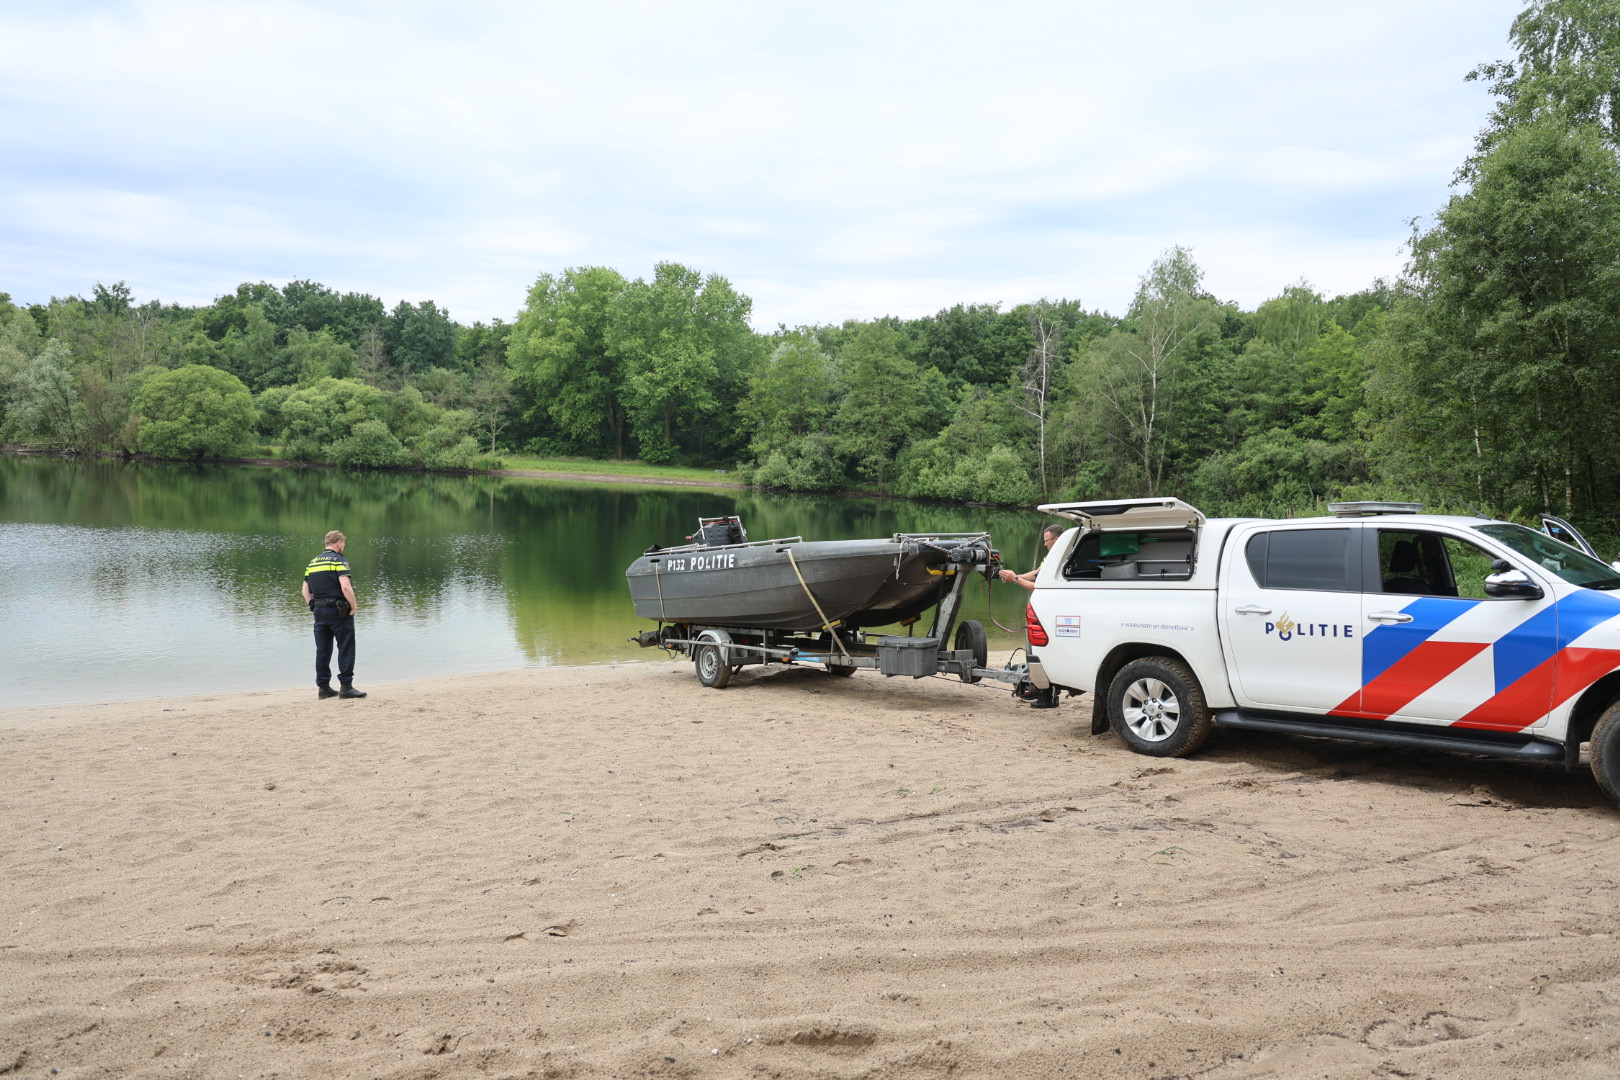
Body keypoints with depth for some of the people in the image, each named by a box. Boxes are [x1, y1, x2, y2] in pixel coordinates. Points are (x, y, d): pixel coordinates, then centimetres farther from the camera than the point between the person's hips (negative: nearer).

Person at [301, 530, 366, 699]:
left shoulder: (312, 562, 14)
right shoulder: (338, 560, -8)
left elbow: (305, 590, 14)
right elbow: (345, 586, -20)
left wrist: (313, 606, 16)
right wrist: (354, 606, -11)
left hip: (319, 611, 7)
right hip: (339, 611, -7)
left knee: (322, 650, 10)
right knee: (346, 649, -1)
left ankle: (323, 687, 13)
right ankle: (346, 686, -3)